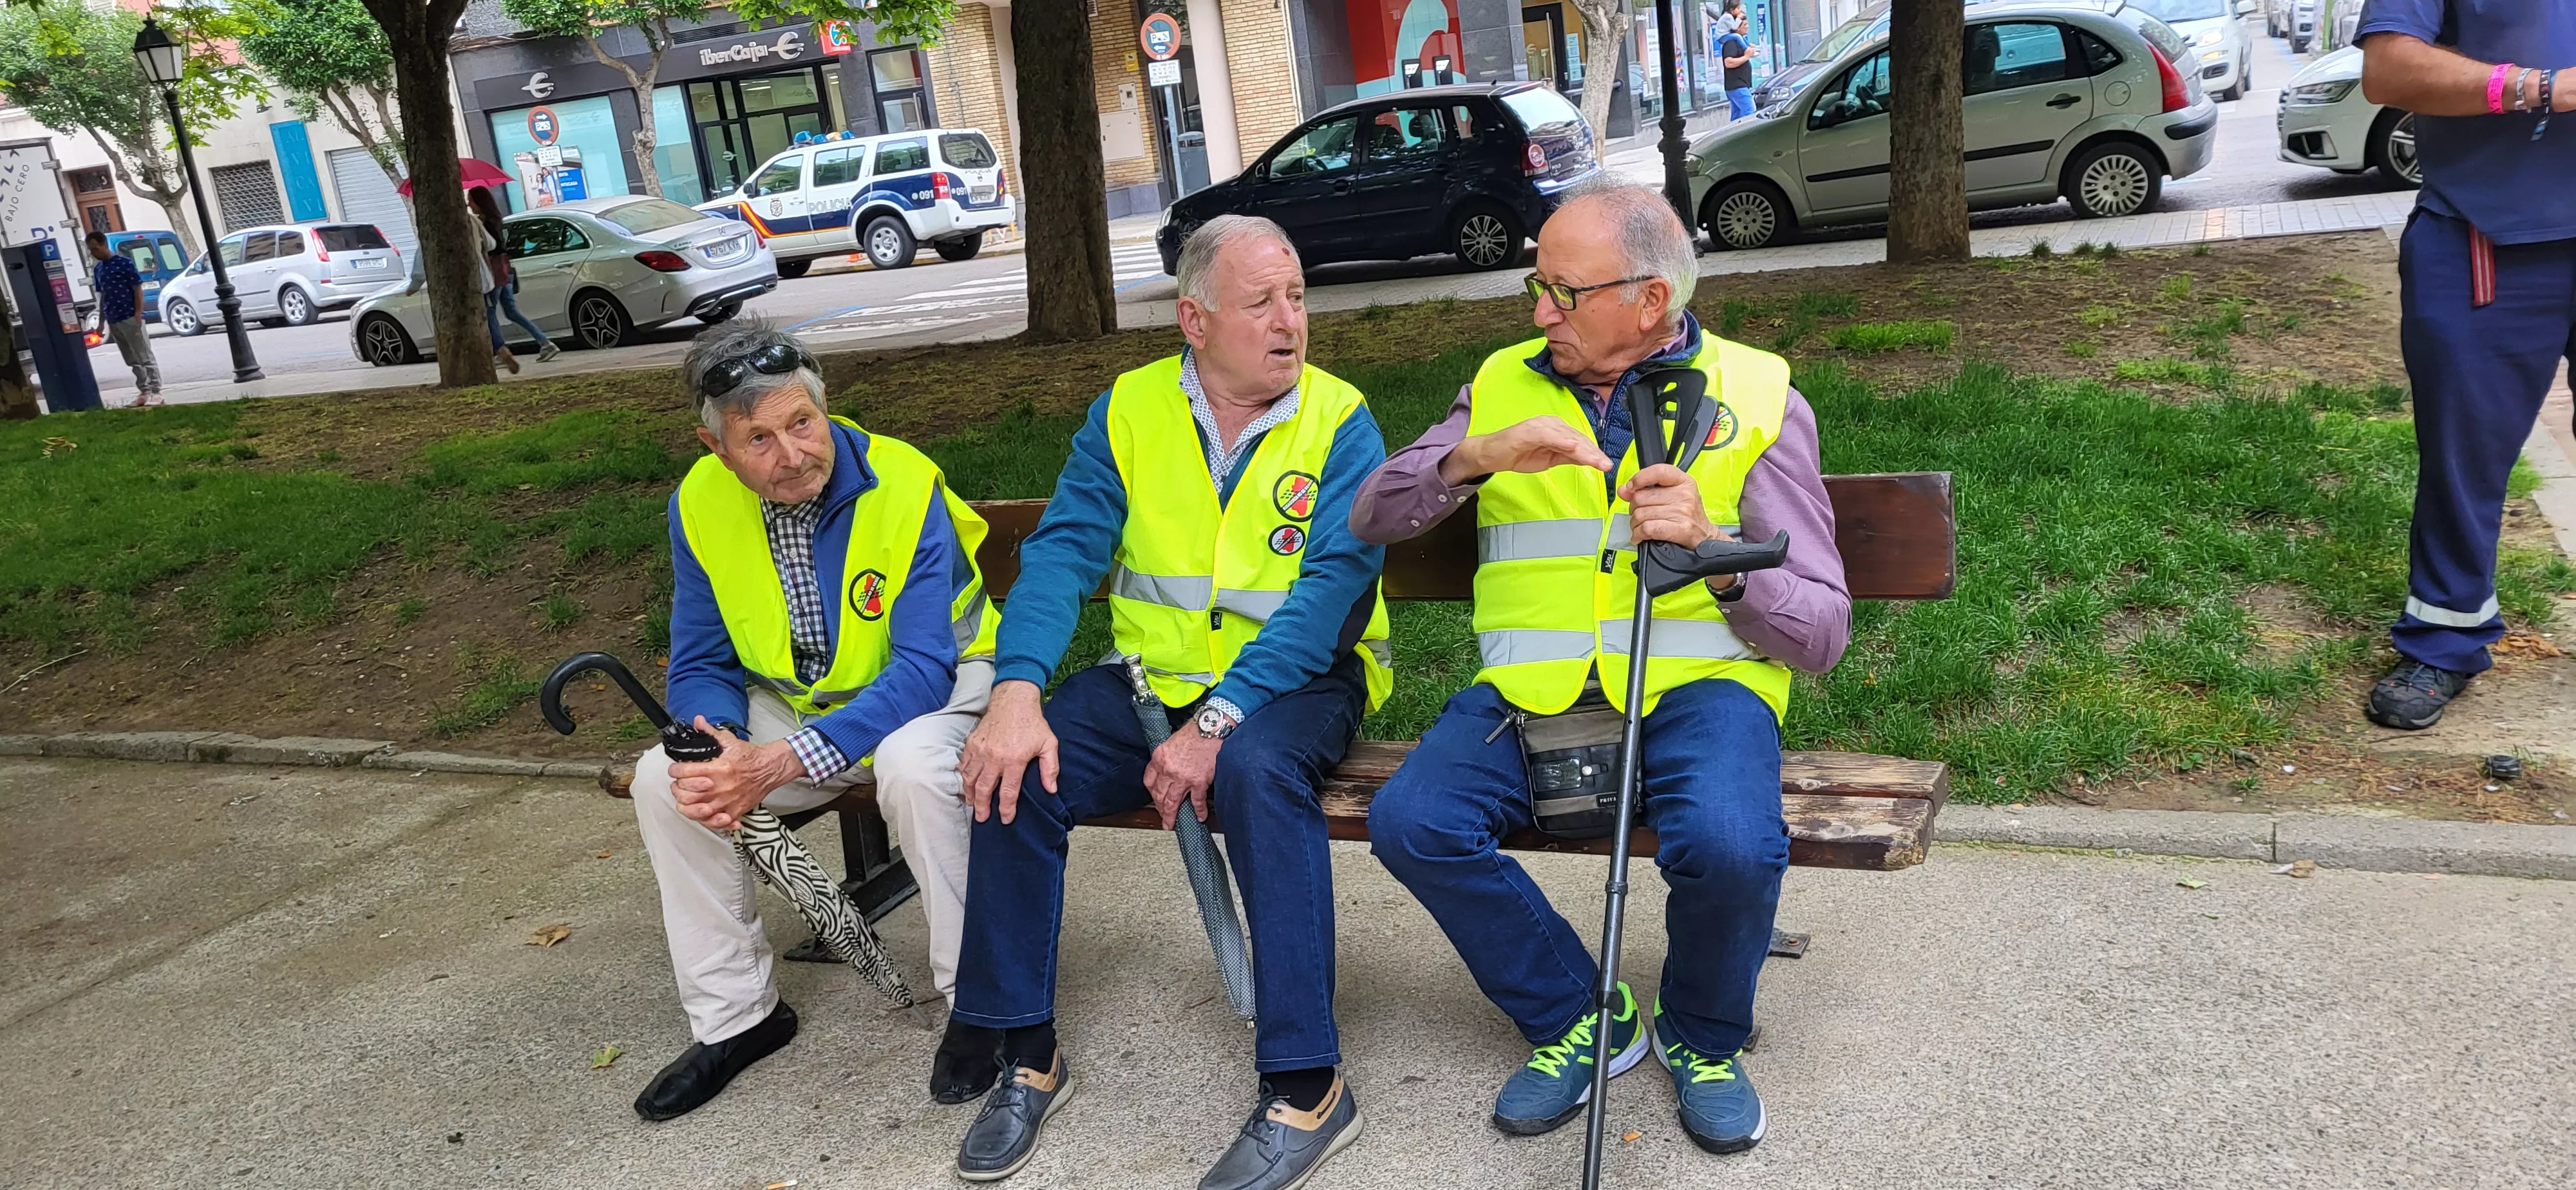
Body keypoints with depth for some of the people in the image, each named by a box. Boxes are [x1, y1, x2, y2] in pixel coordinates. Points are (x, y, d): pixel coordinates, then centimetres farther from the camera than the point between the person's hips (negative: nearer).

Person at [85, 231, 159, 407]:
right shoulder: (97, 269, 13)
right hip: (113, 322, 7)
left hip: (130, 319, -7)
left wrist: (138, 314, -15)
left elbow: (138, 289, -7)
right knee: (133, 361, 9)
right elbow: (103, 296, 18)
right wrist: (101, 322, 16)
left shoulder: (124, 263, -6)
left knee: (145, 358, -4)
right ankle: (144, 392, 12)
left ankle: (156, 392, -3)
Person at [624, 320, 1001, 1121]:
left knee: (911, 763, -37)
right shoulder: (701, 505, -9)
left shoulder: (904, 488, -25)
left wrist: (782, 762, -37)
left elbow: (923, 669, -28)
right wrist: (719, 747, -25)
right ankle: (733, 1016, 3)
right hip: (793, 703, 5)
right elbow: (701, 664, 0)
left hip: (934, 687, -5)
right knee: (663, 780, -14)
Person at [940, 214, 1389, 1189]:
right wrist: (1017, 691, -24)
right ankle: (1025, 1054, -1)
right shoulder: (1129, 410, 2)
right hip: (1151, 676, 4)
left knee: (1258, 768, -36)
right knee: (1013, 766, -19)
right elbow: (1063, 552, -6)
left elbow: (1330, 590, -18)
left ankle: (1305, 1086, -25)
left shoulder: (1341, 424, -7)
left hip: (1294, 680, -3)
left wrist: (1216, 723, -29)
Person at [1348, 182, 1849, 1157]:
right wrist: (1477, 455, -15)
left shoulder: (1757, 398, 4)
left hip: (1694, 682, -2)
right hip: (1532, 687, 3)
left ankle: (1703, 1038, 5)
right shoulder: (1503, 384, 12)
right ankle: (1576, 1017, 4)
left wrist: (1712, 551, -21)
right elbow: (1370, 519, 3)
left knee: (1729, 845, -32)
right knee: (1410, 822, -23)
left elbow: (1821, 634, -1)